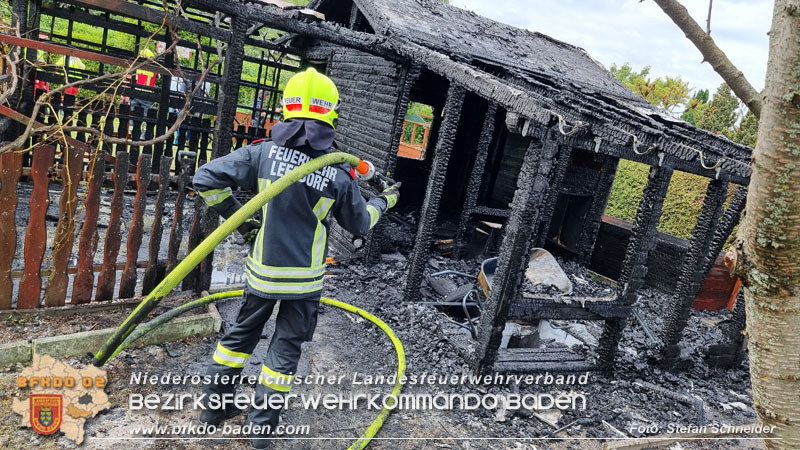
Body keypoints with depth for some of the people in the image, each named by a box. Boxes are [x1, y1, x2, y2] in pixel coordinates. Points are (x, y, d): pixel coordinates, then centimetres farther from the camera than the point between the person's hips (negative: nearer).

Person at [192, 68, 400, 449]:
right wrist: (384, 201, 22)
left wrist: (235, 216, 3)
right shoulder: (339, 174, -11)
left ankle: (214, 405, 37)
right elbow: (359, 224, 4)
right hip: (305, 278, -1)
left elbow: (205, 178, -11)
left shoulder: (263, 152, -10)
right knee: (285, 347, 14)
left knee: (241, 332, 22)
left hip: (262, 270, 2)